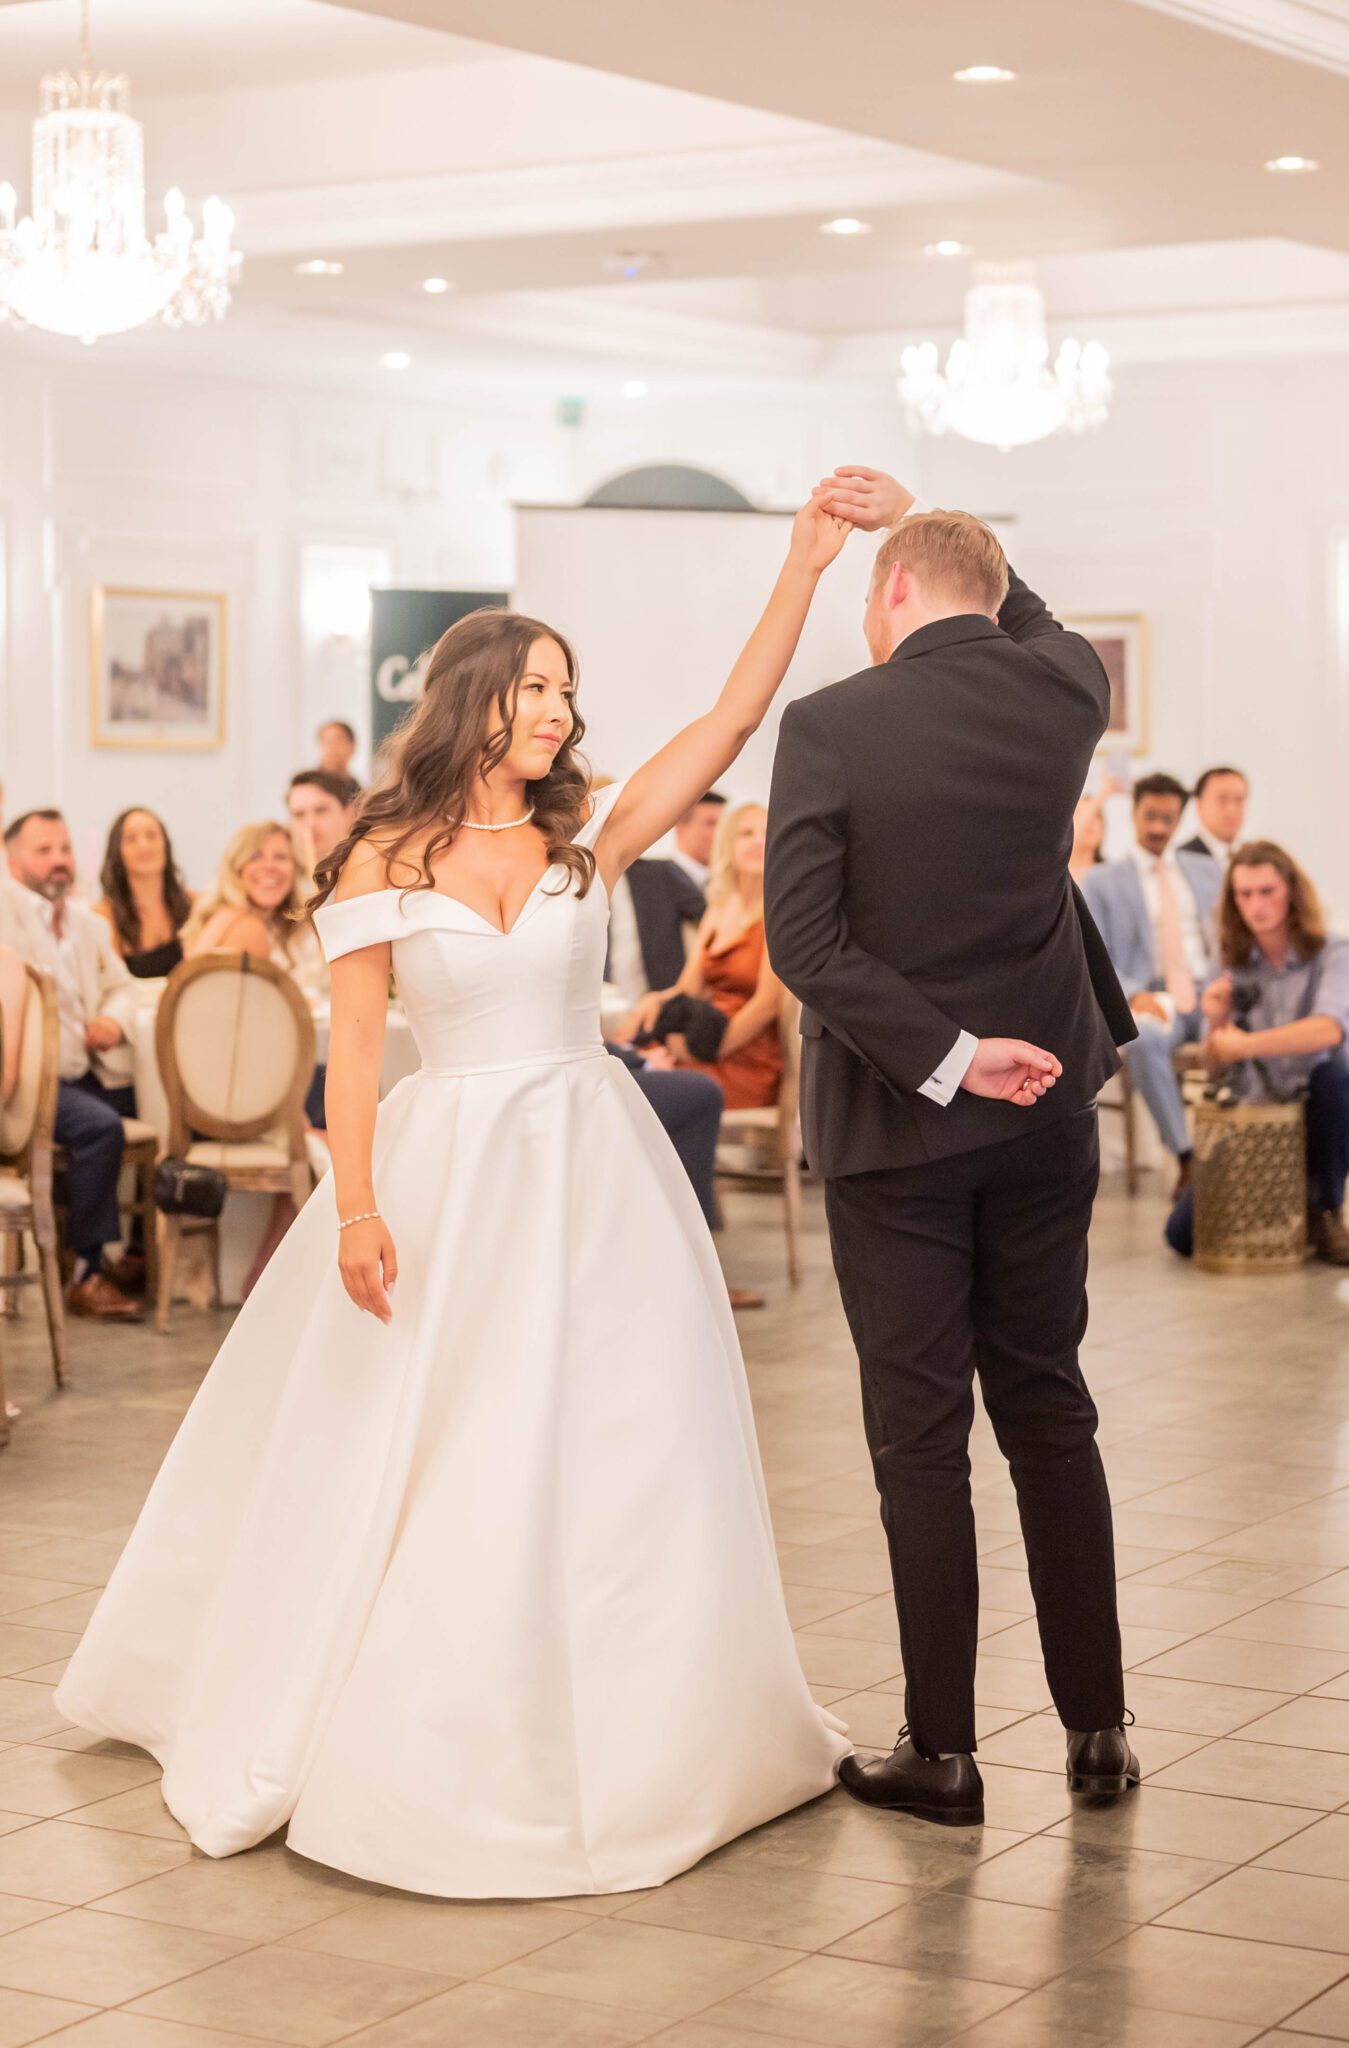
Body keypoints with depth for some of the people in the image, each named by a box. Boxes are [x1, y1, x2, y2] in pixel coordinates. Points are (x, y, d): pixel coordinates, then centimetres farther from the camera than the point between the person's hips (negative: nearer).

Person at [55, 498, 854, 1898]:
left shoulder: (590, 838, 2)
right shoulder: (383, 859, -3)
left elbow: (730, 721, -5)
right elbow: (353, 1043, -6)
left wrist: (801, 574, -13)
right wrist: (357, 1207, -14)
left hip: (591, 1168, 2)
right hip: (447, 1168, -2)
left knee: (613, 1442, 5)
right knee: (415, 1451, 4)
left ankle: (614, 1721, 19)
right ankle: (417, 1724, 21)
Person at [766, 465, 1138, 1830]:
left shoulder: (832, 727, -14)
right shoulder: (1063, 692, -2)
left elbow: (803, 942, -19)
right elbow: (1036, 628, 24)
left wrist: (947, 1055, -15)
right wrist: (922, 518, 22)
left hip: (895, 1122, -4)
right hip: (1044, 1113, 4)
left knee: (920, 1434, 3)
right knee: (1049, 1411, 14)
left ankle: (942, 1752, 10)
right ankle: (1097, 1727, 19)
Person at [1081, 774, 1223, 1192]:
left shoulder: (1206, 871, 22)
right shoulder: (1101, 882, 13)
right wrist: (1133, 995, -15)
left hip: (1210, 995, 2)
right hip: (1152, 998, -2)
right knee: (1143, 1039, -40)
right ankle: (1184, 1158, -33)